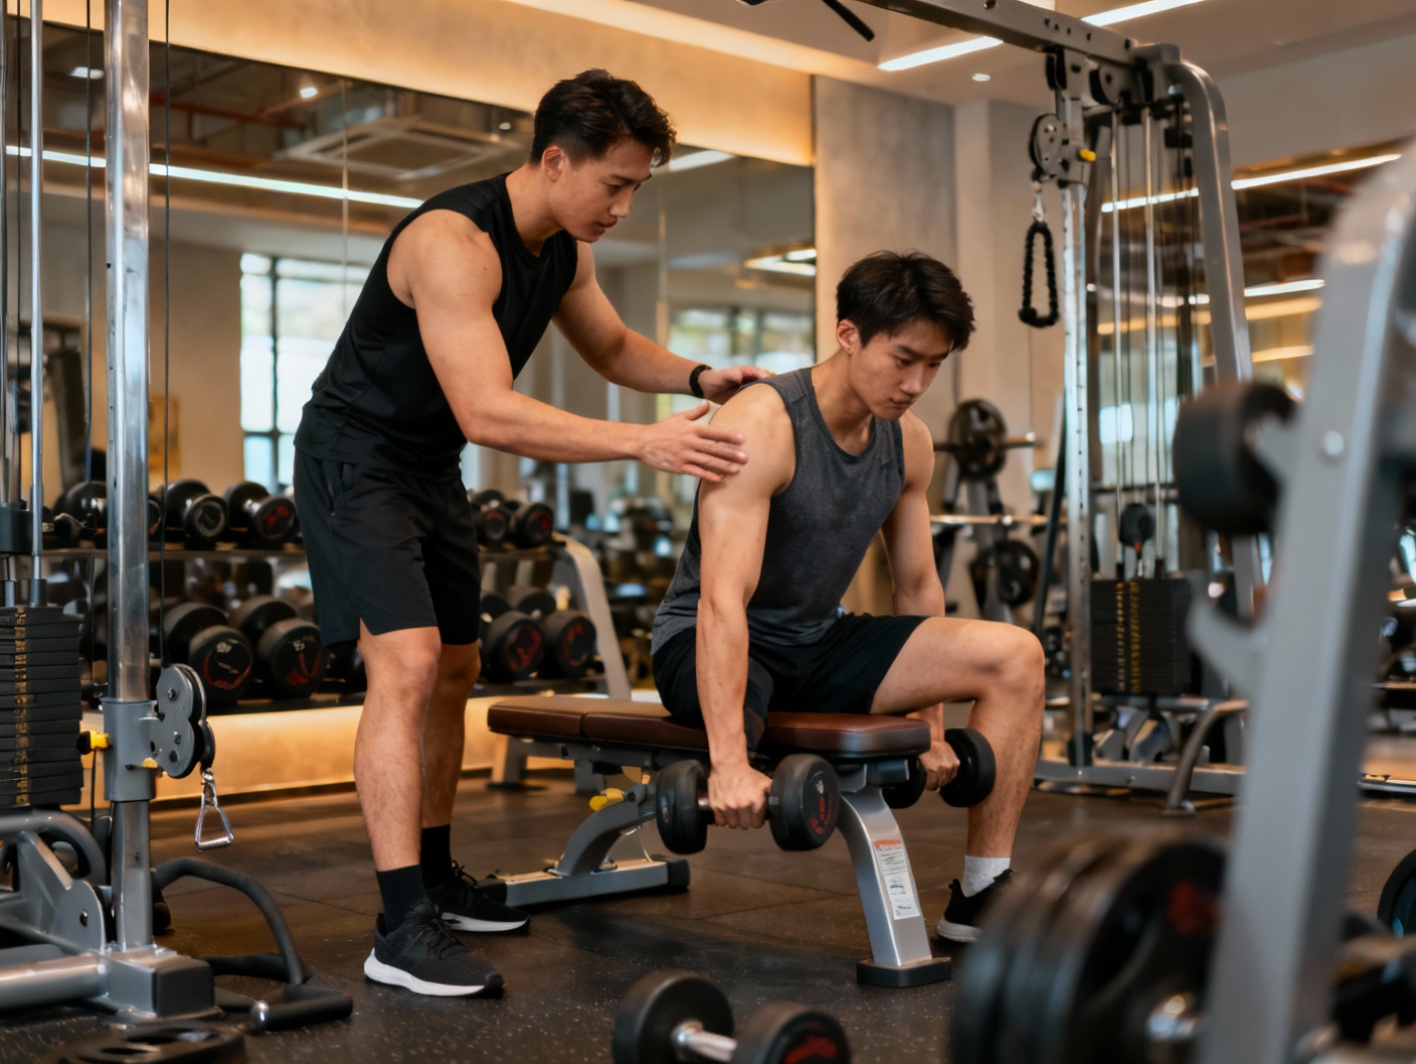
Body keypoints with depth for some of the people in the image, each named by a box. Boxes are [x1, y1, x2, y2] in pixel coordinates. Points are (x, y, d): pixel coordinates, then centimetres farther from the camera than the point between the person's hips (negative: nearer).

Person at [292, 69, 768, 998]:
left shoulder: (564, 250, 0)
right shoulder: (454, 243, -29)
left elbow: (613, 348, 17)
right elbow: (489, 413, -37)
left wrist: (698, 379, -4)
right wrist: (646, 445, -41)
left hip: (432, 466, 9)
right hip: (357, 459, -9)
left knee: (455, 672, 13)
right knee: (407, 666, -22)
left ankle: (434, 878, 28)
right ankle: (402, 929, -21)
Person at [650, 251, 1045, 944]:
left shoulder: (909, 443, -1)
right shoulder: (763, 424, -24)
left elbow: (917, 586, 10)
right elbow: (723, 600, -33)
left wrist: (931, 728, 9)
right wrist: (729, 763, -41)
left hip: (817, 643, 7)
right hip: (704, 648, -7)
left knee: (1015, 657, -11)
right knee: (741, 787, -42)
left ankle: (982, 898, -5)